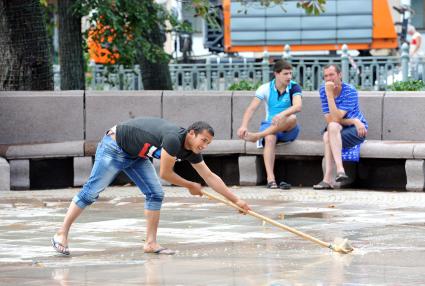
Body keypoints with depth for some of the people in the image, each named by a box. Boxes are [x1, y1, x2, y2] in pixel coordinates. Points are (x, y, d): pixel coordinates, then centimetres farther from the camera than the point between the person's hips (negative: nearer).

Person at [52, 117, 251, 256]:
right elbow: (165, 173, -23)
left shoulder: (191, 151, -5)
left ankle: (150, 243, 2)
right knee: (91, 192, -8)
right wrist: (190, 186, -8)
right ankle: (61, 234, -2)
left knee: (155, 194, -2)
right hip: (114, 147, -8)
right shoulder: (174, 139, -31)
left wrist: (236, 200, 4)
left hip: (135, 156, 9)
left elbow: (210, 177, 3)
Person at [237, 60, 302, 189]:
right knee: (270, 138, -36)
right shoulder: (266, 89, -1)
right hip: (269, 125, 0)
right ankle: (270, 179, -47)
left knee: (292, 118, -35)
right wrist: (244, 126, -29)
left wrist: (282, 114, -42)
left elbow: (298, 106, -22)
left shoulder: (294, 87, -3)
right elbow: (251, 108, -10)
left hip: (288, 130, 0)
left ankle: (256, 136, -34)